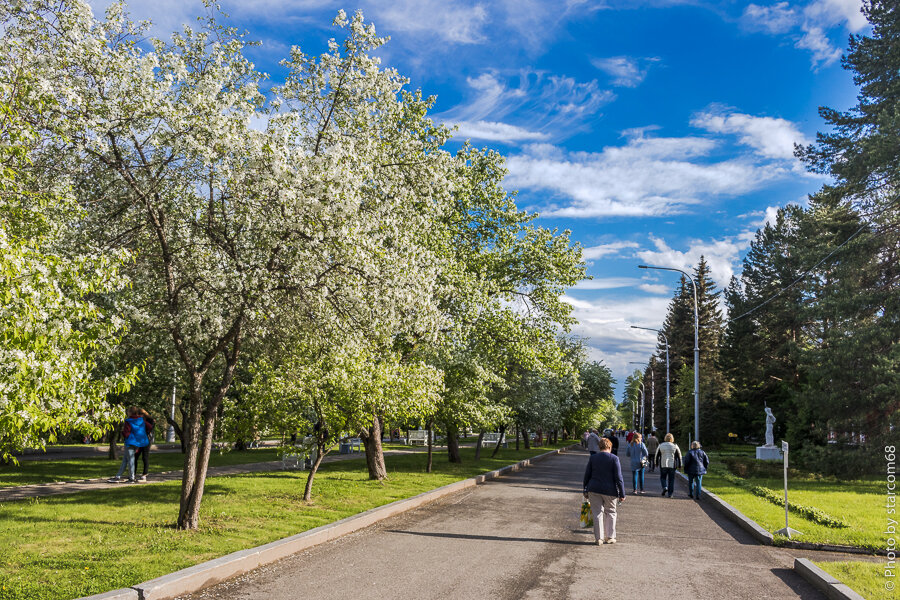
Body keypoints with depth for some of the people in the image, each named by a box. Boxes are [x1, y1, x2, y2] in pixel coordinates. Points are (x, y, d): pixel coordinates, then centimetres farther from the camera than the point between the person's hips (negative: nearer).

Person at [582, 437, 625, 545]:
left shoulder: (592, 458, 1)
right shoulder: (614, 458, -7)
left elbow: (587, 475, 6)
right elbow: (618, 478, -8)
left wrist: (585, 491, 15)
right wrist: (622, 494, -3)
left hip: (594, 490, 2)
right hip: (609, 491, -2)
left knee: (597, 513, 7)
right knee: (610, 512, 15)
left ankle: (598, 538, 8)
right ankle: (610, 537, 18)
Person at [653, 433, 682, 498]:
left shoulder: (661, 446, 0)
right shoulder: (675, 446, -1)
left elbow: (656, 455, 7)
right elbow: (679, 456, 2)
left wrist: (656, 463, 20)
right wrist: (679, 465, 10)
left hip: (663, 465, 0)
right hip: (672, 465, 0)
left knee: (663, 477, 16)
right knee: (671, 479, 7)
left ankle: (665, 487, -10)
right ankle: (670, 494, 5)